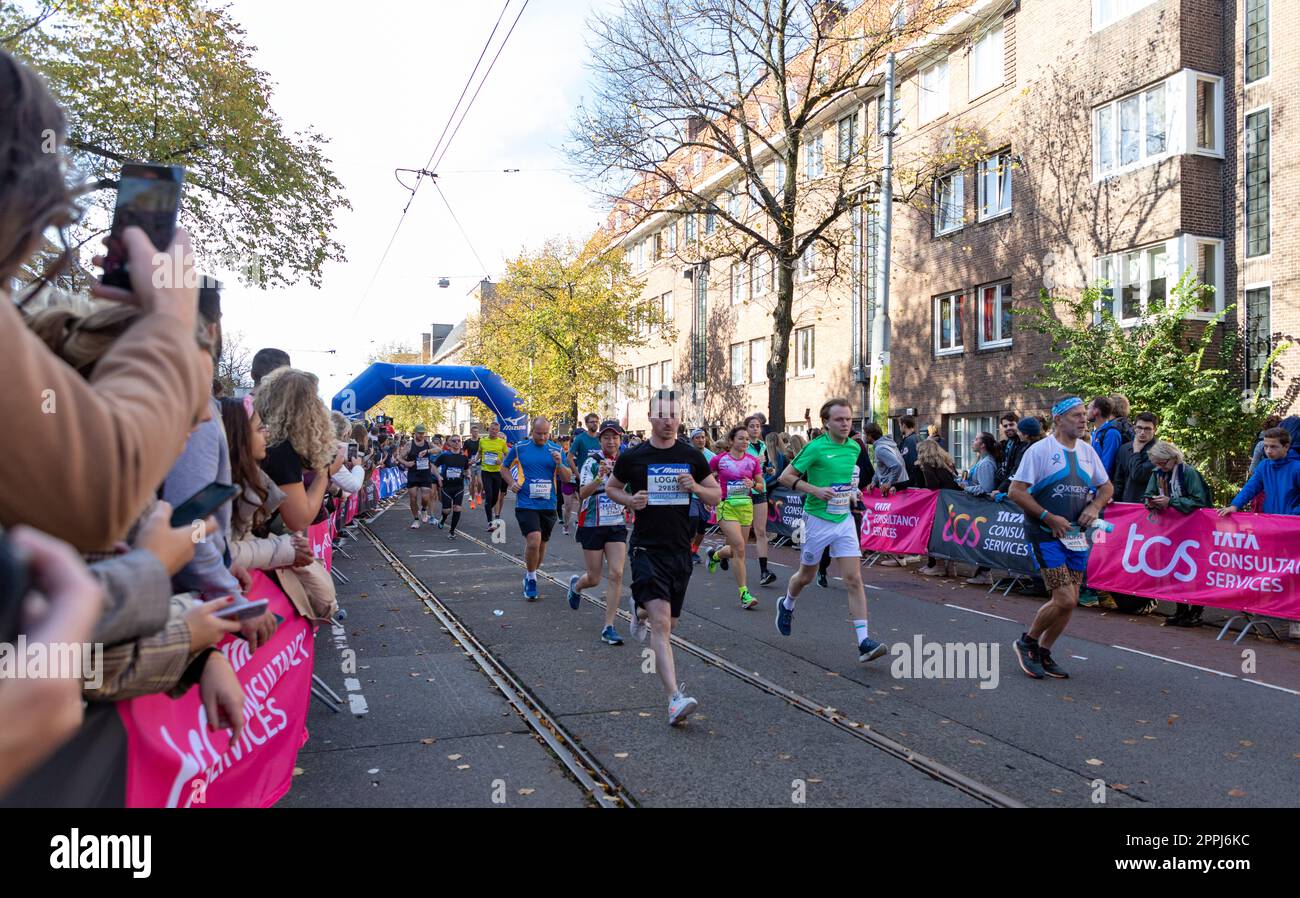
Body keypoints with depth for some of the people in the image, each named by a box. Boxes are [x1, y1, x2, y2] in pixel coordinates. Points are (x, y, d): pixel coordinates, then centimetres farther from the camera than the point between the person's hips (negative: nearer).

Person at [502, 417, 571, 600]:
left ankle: (530, 575, 36)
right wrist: (512, 482, -4)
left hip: (548, 505, 3)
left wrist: (559, 464, -14)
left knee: (541, 545, 12)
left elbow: (567, 478, 4)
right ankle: (531, 579, 4)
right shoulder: (519, 448, 0)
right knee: (534, 542, -18)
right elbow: (504, 467, 15)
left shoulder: (556, 450, 4)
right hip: (526, 504, -3)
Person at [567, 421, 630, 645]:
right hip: (592, 526, -3)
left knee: (616, 574, -11)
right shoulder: (592, 462, -8)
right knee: (594, 579, 5)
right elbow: (583, 493, -21)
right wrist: (599, 477, -35)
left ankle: (609, 628, -4)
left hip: (617, 526, 3)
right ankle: (576, 585, 43)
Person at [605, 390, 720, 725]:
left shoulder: (692, 456, 3)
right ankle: (675, 699, -18)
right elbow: (610, 487, 14)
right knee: (661, 624, -17)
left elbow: (716, 496, 9)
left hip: (680, 549, 3)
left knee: (669, 622, 17)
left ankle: (639, 610, 51)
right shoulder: (633, 456, -2)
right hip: (647, 549, -3)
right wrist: (629, 500, -7)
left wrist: (695, 487, -12)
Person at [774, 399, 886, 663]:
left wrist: (853, 490, 6)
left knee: (854, 579, -6)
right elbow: (786, 477, -11)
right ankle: (786, 605, 47)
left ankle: (863, 642, -8)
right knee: (806, 576, 14)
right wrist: (815, 490, -21)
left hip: (844, 520, 4)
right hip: (817, 520, -4)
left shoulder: (854, 448, 5)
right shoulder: (815, 448, -13)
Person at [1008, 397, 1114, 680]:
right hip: (1046, 535, -7)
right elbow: (1016, 491, -13)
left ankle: (1043, 654, 24)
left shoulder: (1087, 451, 9)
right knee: (1064, 600, -12)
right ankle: (1027, 642, 11)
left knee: (1070, 601, 7)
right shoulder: (1040, 450, -10)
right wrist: (1049, 517, -18)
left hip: (1076, 536, 7)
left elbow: (1106, 486, 21)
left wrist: (1095, 506, 0)